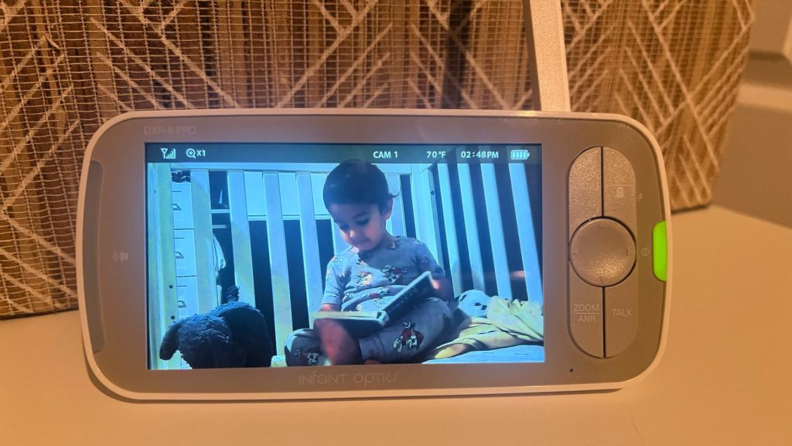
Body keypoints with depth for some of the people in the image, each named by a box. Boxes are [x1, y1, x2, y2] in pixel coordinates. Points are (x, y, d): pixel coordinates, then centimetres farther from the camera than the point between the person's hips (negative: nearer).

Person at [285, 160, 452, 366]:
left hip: (405, 333, 0)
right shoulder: (339, 264, 19)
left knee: (438, 308, -29)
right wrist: (327, 327, -17)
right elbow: (327, 310, 9)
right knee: (296, 342, -20)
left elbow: (445, 290, 16)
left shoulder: (413, 249, 17)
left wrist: (433, 289, -10)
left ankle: (355, 352, -38)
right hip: (350, 338, 1)